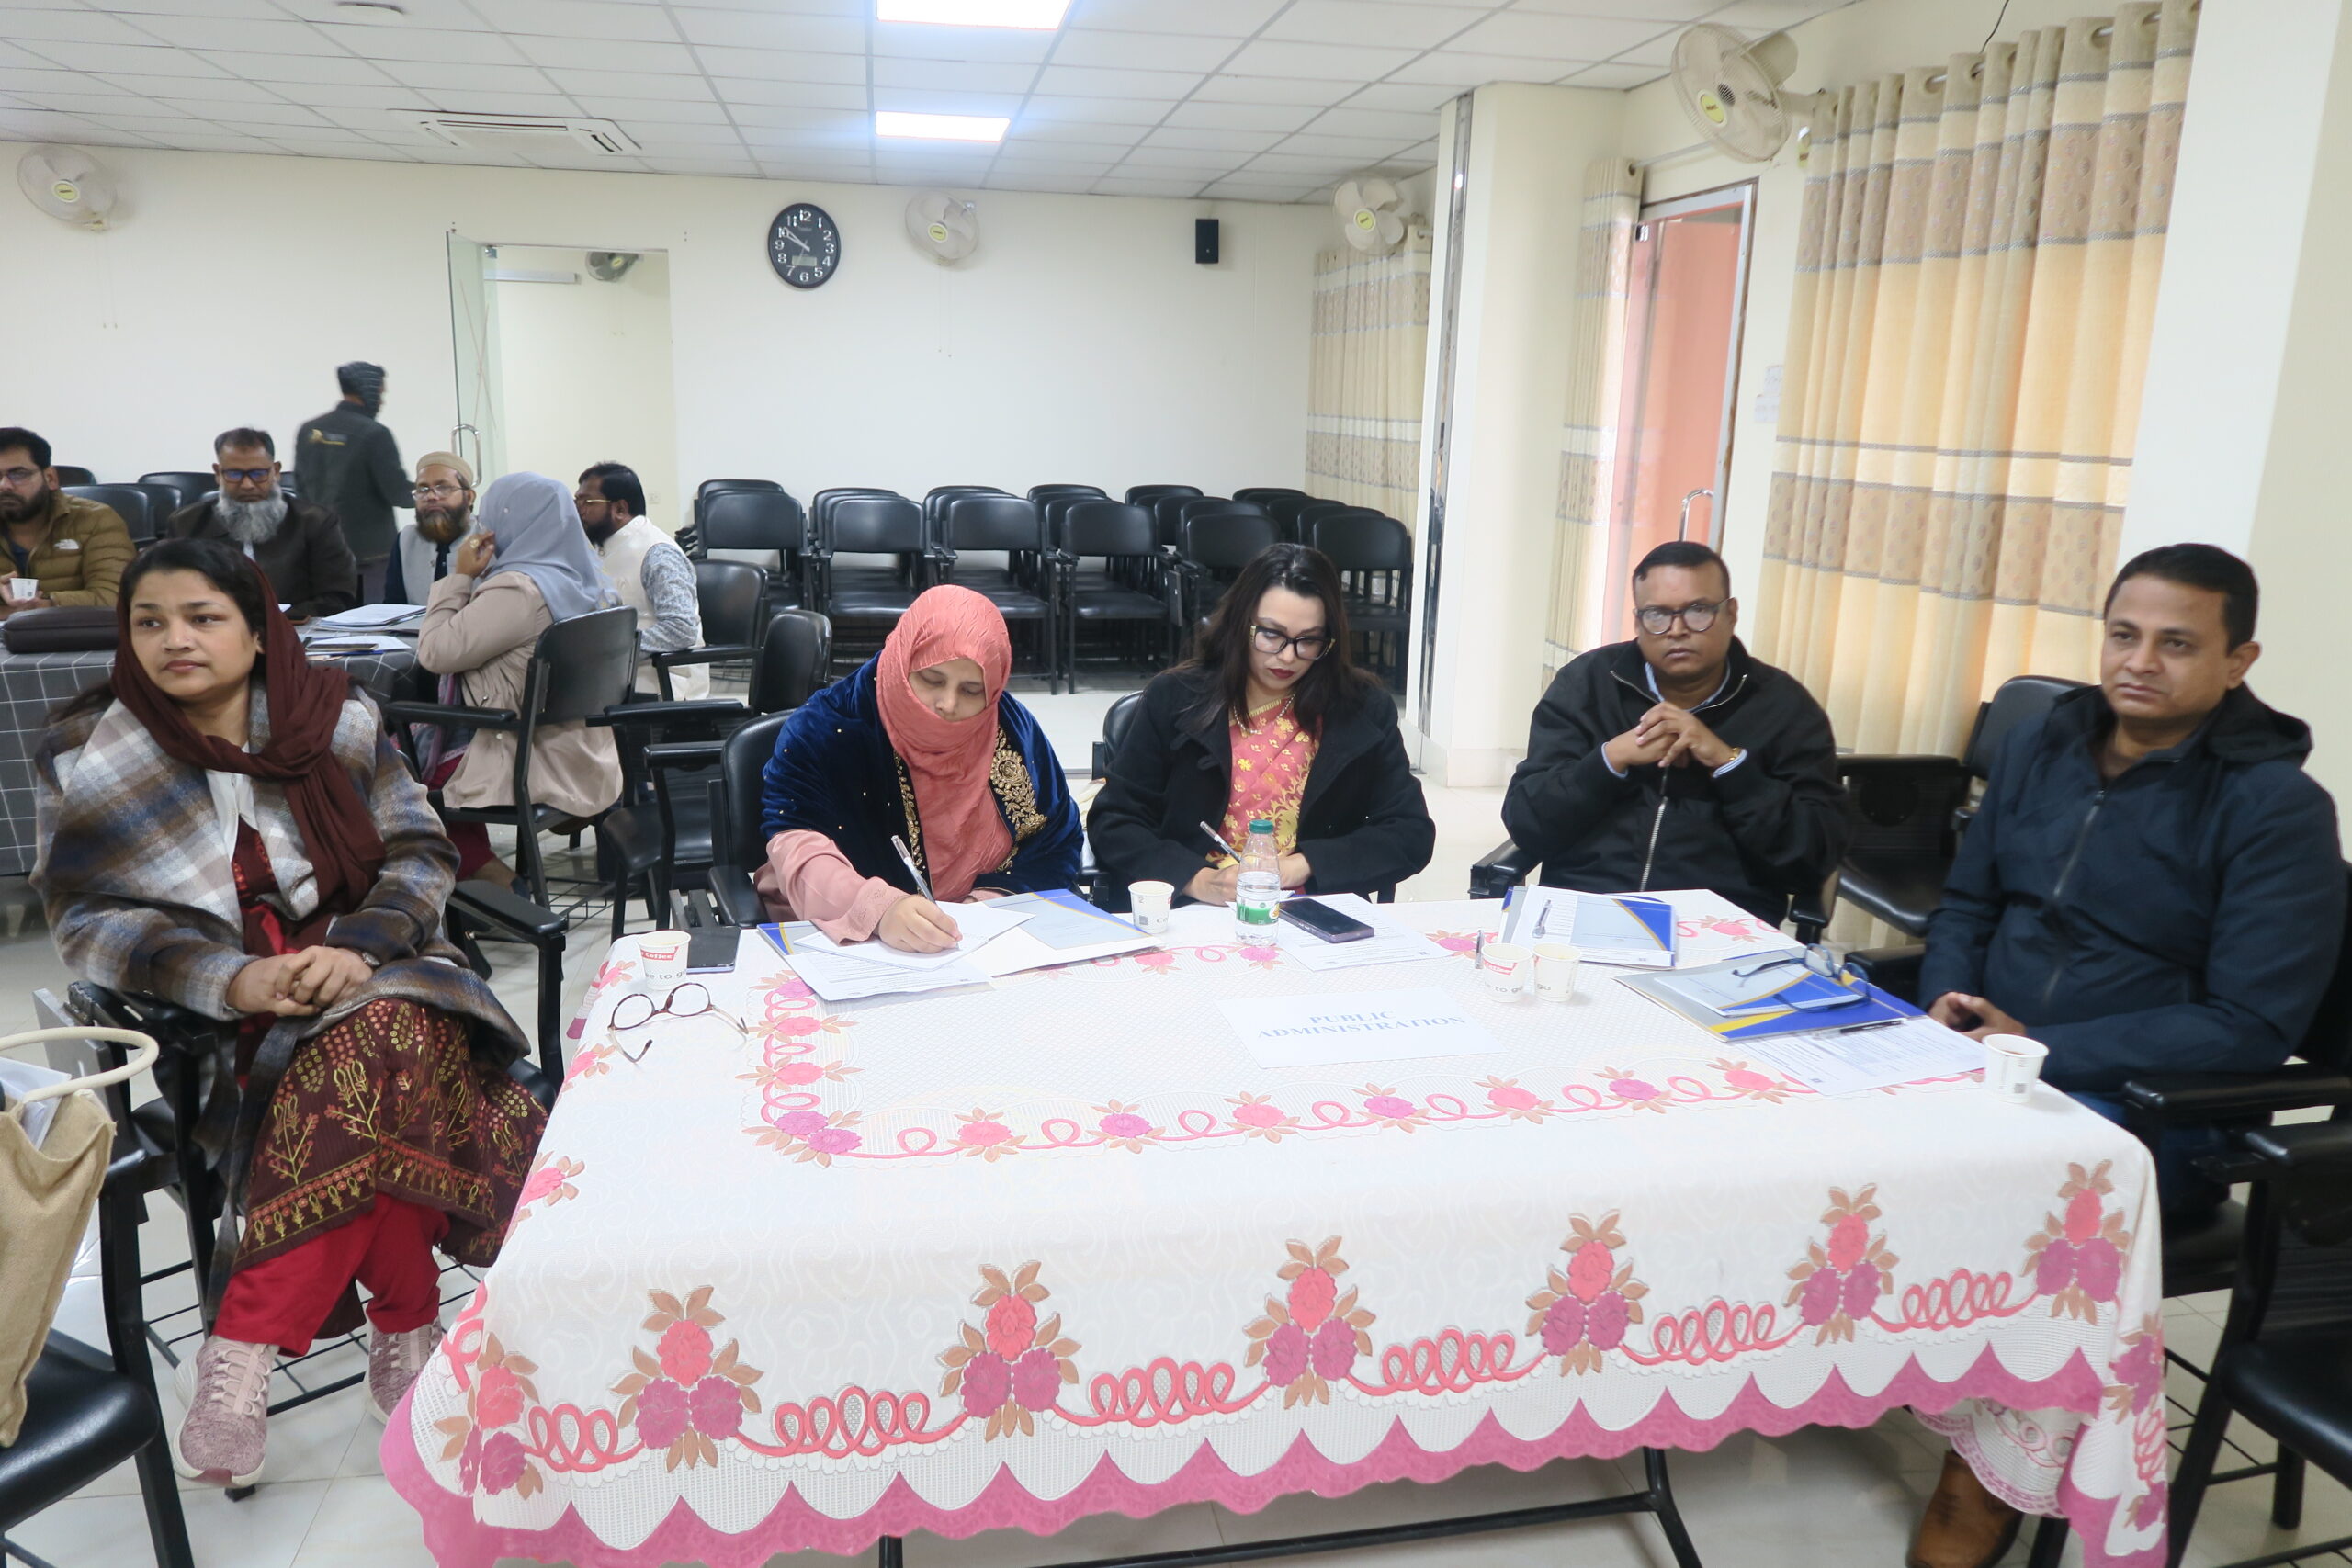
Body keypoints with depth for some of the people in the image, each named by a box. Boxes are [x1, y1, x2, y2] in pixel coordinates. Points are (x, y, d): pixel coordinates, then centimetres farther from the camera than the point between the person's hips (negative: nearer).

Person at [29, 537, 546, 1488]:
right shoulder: (86, 757, 2)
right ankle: (407, 1330, -17)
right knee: (386, 1089, -31)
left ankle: (245, 1345, -24)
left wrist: (354, 950, -17)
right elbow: (85, 919, -1)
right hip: (214, 1021, -1)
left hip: (366, 975, 1)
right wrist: (231, 981, -19)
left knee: (380, 1044, -34)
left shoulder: (339, 719, 4)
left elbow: (421, 856, 4)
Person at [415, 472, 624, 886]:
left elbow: (435, 653, -16)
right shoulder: (585, 580, 6)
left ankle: (498, 882, 9)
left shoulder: (517, 589, -22)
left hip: (539, 771, -9)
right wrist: (472, 579, 16)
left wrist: (460, 576, -9)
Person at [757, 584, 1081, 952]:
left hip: (991, 945, 2)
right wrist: (878, 909, -38)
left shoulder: (1013, 730, 2)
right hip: (844, 943, -1)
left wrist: (994, 898, -12)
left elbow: (1059, 843, 7)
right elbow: (795, 848, -21)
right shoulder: (822, 728, -10)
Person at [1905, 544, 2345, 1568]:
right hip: (1996, 1064, 5)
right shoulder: (2039, 750, 6)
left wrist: (2042, 1052, -21)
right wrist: (1948, 1000, -6)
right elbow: (1967, 905, 16)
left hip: (2152, 1113, -5)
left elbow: (2253, 1029, -17)